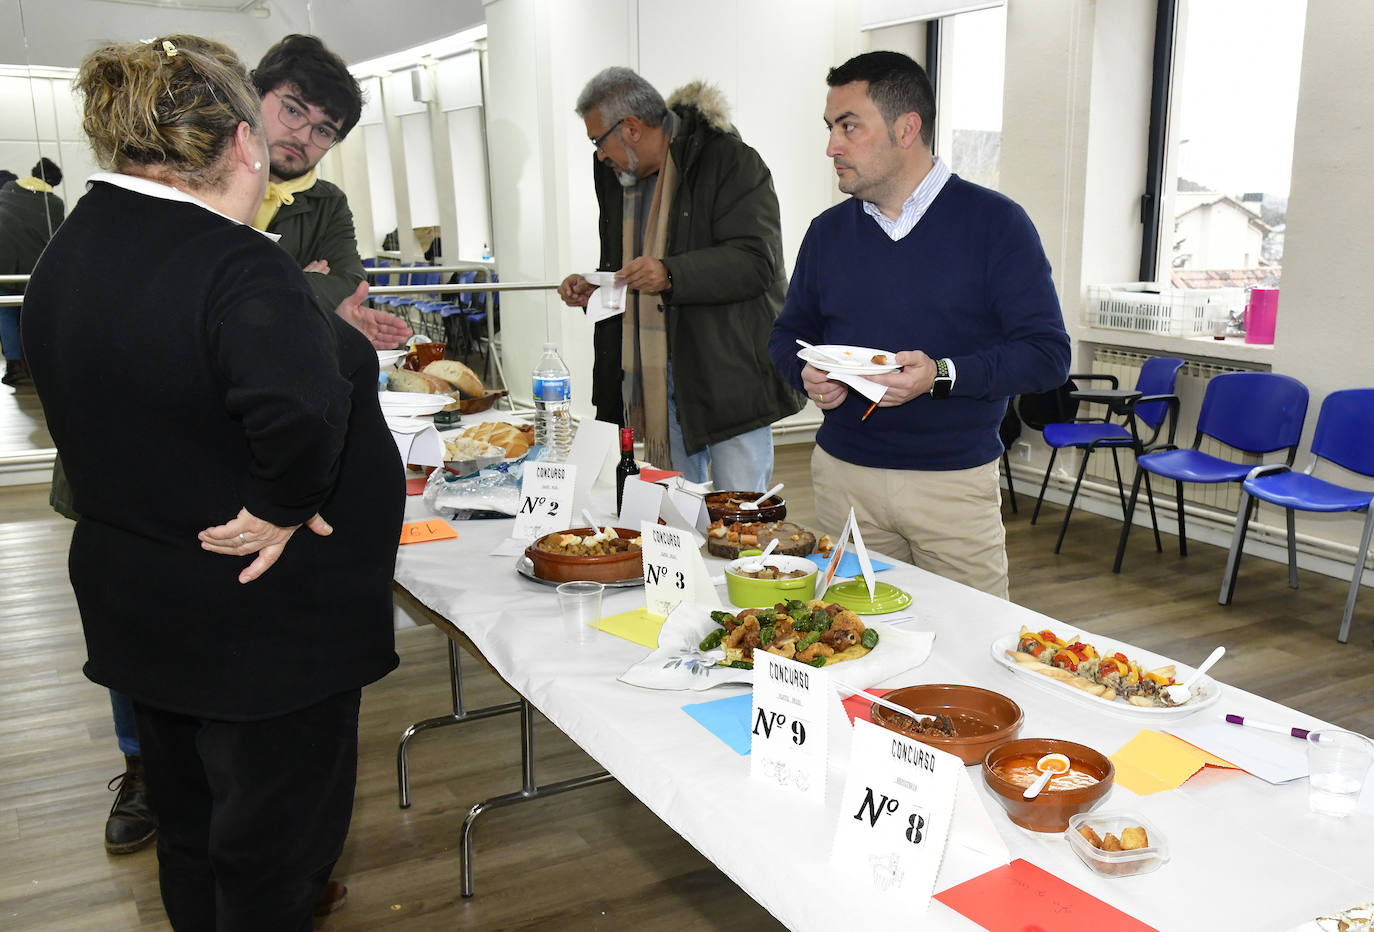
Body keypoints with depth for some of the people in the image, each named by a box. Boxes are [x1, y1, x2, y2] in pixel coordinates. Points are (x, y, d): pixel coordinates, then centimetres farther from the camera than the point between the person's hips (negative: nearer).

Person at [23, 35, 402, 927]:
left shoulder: (67, 255, 3)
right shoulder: (236, 265, -26)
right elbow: (299, 410, -43)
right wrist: (283, 508, -25)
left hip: (136, 609, 8)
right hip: (265, 622, -8)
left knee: (192, 836, 26)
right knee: (271, 855, 12)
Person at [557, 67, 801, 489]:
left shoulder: (730, 162, -9)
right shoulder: (618, 175, 16)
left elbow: (756, 261, -19)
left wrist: (670, 275, -29)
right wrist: (594, 288, 7)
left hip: (728, 376, -7)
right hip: (656, 383, 7)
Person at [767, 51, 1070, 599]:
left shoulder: (994, 223, -4)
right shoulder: (828, 231, 9)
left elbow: (1048, 353, -8)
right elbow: (787, 334, 18)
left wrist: (942, 375, -22)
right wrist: (807, 375, -5)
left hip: (956, 484, -3)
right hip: (841, 475, 3)